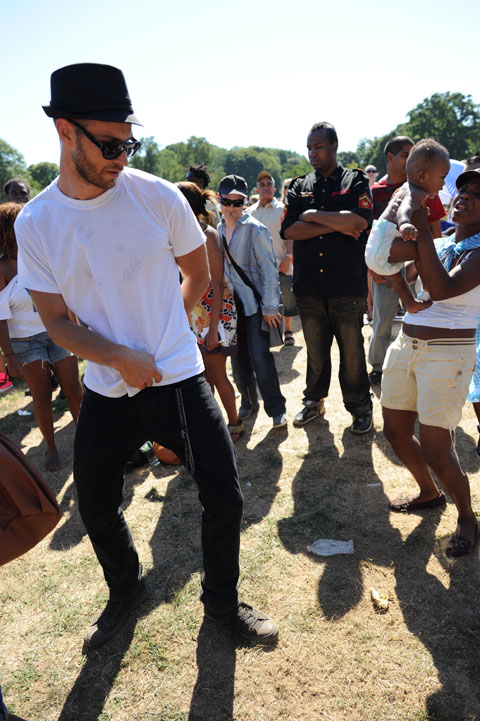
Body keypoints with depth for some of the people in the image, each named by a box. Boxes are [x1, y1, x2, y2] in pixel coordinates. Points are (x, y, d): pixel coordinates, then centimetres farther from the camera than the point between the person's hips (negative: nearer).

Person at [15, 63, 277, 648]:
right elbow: (56, 320, -1)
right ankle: (125, 591, 48)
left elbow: (198, 276, 6)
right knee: (96, 509, 15)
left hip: (179, 380, -1)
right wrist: (121, 356, -16)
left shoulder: (158, 196, -8)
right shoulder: (34, 223, -4)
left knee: (224, 499, 2)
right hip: (105, 391, 2)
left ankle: (221, 600, 32)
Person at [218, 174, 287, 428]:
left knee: (260, 357, -9)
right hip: (232, 303, 6)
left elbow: (269, 269, -12)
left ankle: (276, 409, 7)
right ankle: (248, 402, 28)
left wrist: (269, 307, -15)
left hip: (256, 302, -6)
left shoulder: (255, 229, -10)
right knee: (238, 358, 10)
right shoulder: (219, 230, 9)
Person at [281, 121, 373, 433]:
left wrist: (313, 215, -7)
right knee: (315, 350, 12)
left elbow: (359, 221, -15)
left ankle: (360, 407, 20)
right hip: (308, 285, 3)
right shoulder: (299, 186, 13)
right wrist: (335, 225, -8)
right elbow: (289, 230, -2)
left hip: (347, 285, -3)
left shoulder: (356, 181, 5)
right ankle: (314, 400, 30)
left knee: (352, 350, 4)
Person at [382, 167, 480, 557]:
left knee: (436, 451, -7)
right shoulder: (435, 244, 12)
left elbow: (443, 289, -24)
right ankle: (429, 493, 39)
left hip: (447, 353, -7)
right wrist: (402, 250, -10)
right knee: (396, 431, 13)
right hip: (406, 346, 7)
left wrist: (423, 232, -20)